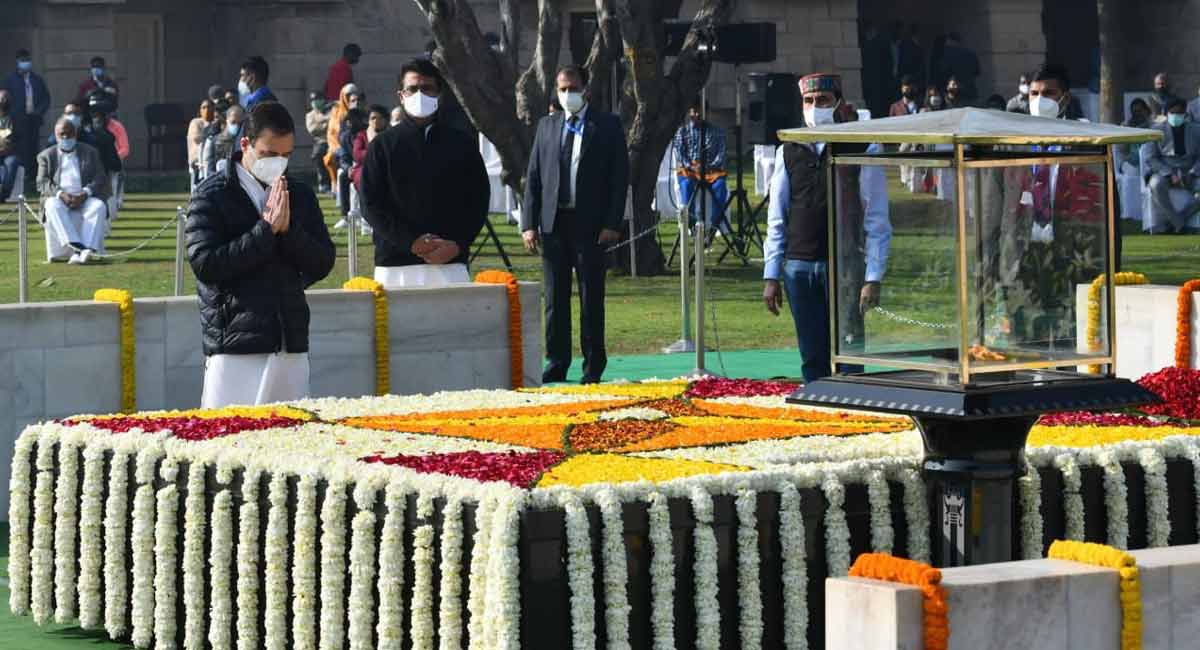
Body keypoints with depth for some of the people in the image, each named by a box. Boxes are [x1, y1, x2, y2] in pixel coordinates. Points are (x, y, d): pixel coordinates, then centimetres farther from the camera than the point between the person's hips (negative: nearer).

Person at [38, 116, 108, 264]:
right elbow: (42, 183, 4)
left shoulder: (90, 152, 18)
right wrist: (60, 194, -16)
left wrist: (85, 193, -14)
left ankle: (87, 250, -46)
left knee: (98, 206, -32)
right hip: (59, 198, 0)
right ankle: (75, 247, -49)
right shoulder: (46, 156, 18)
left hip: (85, 199, 0)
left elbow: (101, 179, 7)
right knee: (53, 207, -35)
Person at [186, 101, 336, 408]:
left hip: (292, 346, 5)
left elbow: (322, 264, 8)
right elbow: (205, 264, -13)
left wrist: (288, 229, -9)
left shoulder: (299, 195, 13)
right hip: (234, 348, -5)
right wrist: (266, 229, -13)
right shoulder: (211, 196, -1)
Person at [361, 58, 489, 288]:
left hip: (450, 263, 1)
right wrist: (411, 241, -11)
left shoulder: (462, 144, 11)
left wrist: (456, 245, -7)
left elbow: (479, 200, 9)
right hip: (395, 264, 0)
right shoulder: (383, 145, 8)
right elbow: (371, 205, 2)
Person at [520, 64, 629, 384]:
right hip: (553, 222, 3)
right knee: (555, 298, 5)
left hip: (590, 223, -3)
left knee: (591, 298, 1)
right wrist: (529, 223, 1)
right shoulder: (547, 126, 12)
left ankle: (593, 367, 7)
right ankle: (556, 364, 11)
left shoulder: (608, 126, 2)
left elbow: (620, 176, -1)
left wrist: (612, 224, -10)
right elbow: (533, 177, 10)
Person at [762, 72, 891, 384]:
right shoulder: (790, 153, 10)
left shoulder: (862, 151, -1)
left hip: (845, 267, -3)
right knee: (813, 358, 5)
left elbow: (877, 220, -3)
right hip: (799, 267, 3)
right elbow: (776, 218, 13)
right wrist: (771, 275, 8)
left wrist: (873, 278, -9)